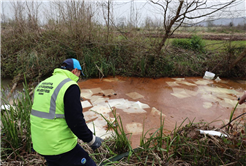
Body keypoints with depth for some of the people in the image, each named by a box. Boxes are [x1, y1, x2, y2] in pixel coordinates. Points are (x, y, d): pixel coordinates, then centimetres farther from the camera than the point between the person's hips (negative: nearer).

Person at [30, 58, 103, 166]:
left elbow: (38, 114, 15)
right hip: (60, 147, -8)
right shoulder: (70, 86, -18)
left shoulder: (41, 85, 8)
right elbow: (76, 121, -22)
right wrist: (91, 140, -9)